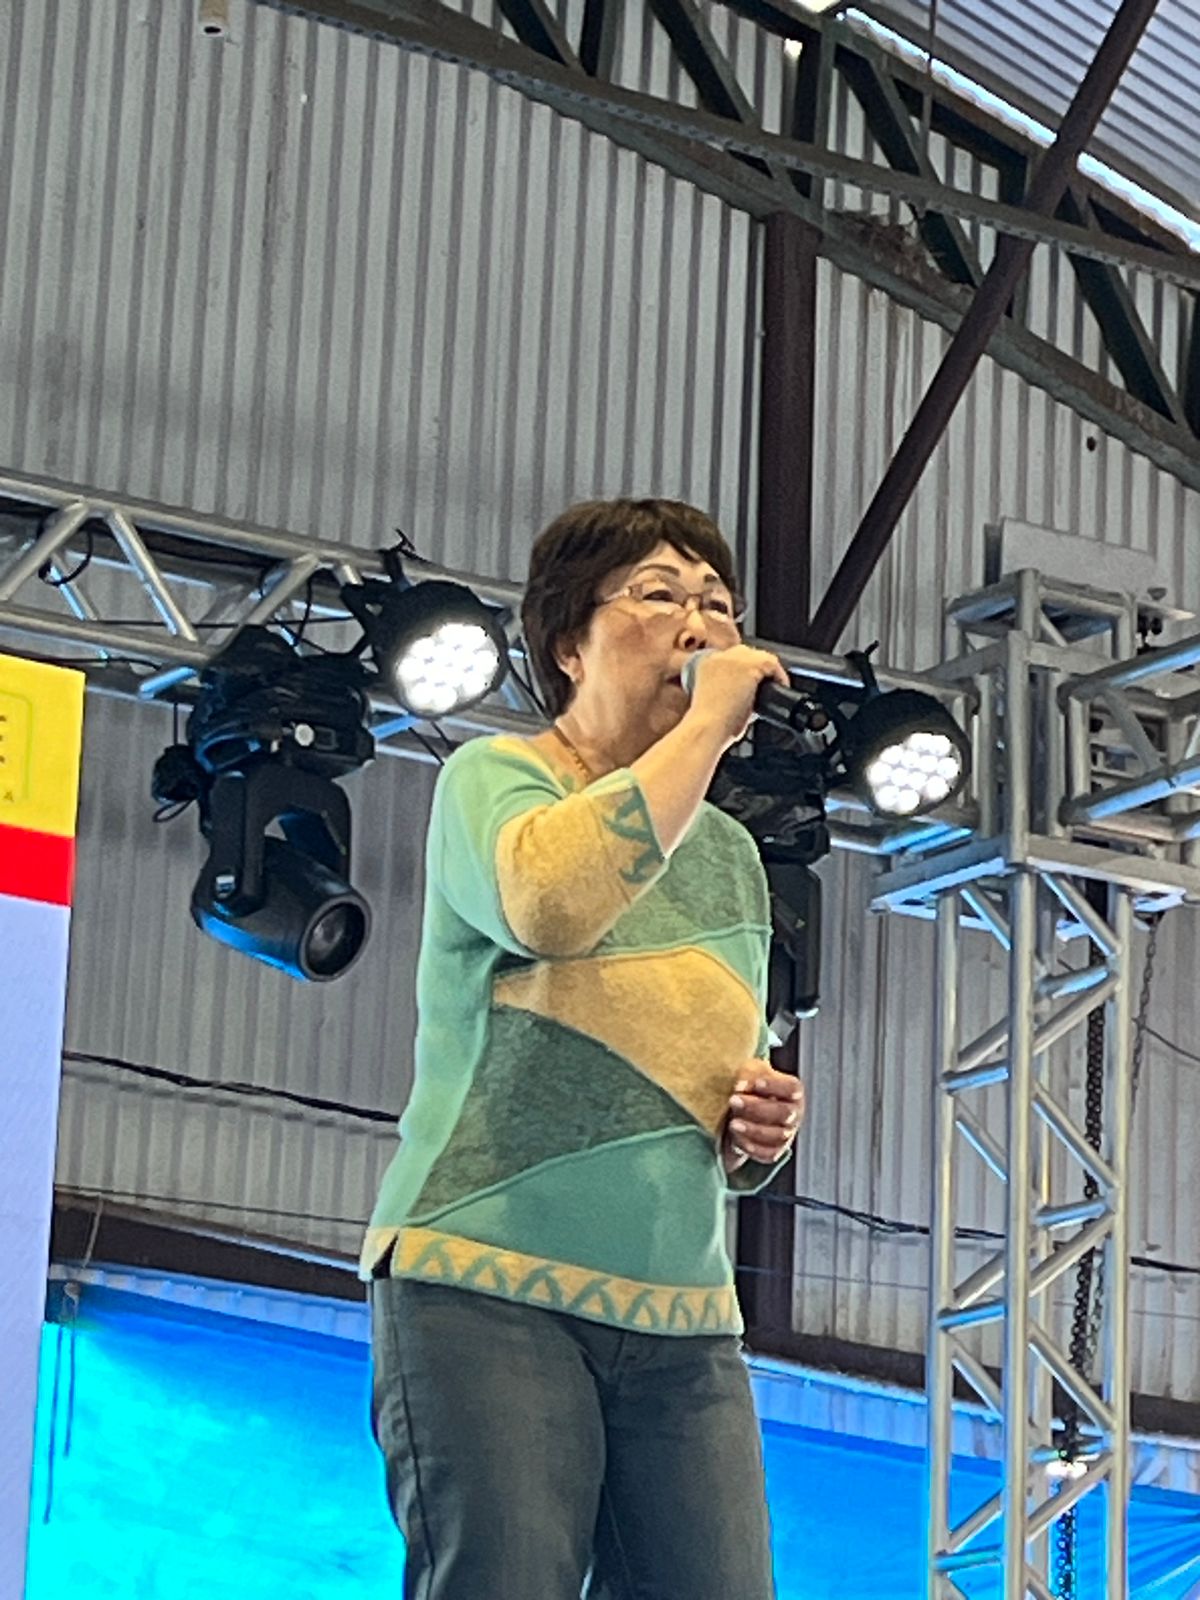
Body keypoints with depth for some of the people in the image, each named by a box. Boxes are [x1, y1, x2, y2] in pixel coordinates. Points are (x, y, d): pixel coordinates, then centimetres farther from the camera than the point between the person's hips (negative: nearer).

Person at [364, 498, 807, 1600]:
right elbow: (550, 898, -23)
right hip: (489, 1285, -5)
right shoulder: (494, 776, 3)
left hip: (684, 1321, 6)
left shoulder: (733, 855, 20)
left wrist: (760, 1134, 5)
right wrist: (705, 726, -13)